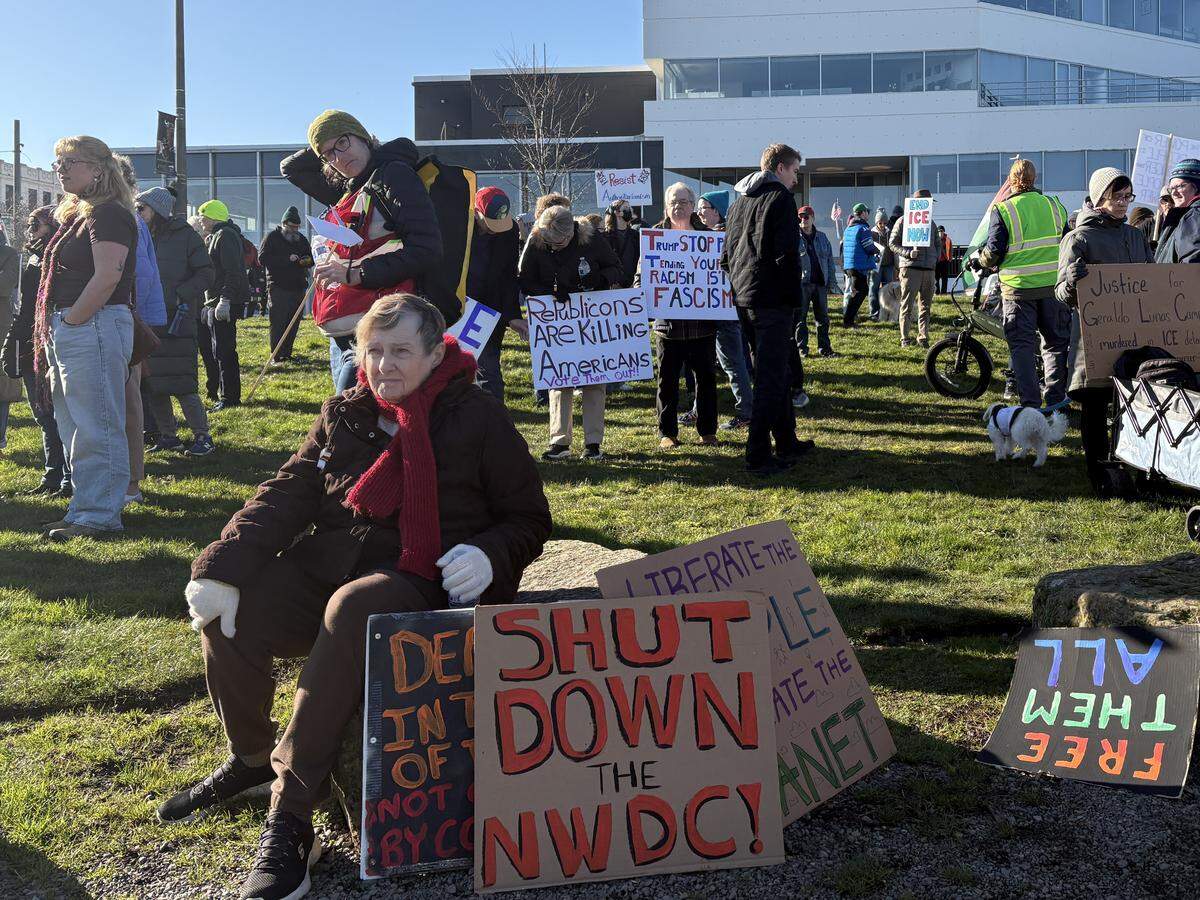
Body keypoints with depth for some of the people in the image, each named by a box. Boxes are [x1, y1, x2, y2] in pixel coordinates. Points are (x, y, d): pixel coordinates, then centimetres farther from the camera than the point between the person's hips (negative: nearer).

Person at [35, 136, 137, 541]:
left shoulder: (108, 214, -10)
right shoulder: (76, 216, 20)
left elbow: (107, 277, -21)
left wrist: (70, 322, -16)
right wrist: (54, 332, 13)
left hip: (94, 327, -11)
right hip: (66, 332, 11)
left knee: (95, 429, -6)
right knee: (76, 430, 14)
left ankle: (100, 515, 0)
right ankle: (86, 508, 21)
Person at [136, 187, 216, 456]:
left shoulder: (184, 235, -2)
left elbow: (206, 273, -5)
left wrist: (181, 294, -16)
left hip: (178, 319, -6)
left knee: (180, 382, -10)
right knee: (152, 383, 6)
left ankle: (202, 436, 0)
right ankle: (168, 435, 16)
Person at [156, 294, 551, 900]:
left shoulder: (478, 421, 0)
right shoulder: (345, 416, 11)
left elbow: (530, 520, 3)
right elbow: (287, 497, 4)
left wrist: (489, 555, -20)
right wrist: (223, 568, -12)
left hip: (417, 578, -5)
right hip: (328, 564, 5)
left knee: (351, 609, -39)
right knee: (227, 612, -20)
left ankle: (290, 821, -32)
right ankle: (250, 758, 12)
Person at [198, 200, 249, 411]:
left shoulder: (226, 236, -11)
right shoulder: (214, 237, 22)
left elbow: (232, 272, -21)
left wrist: (224, 300, -26)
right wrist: (209, 303, 23)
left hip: (226, 304, -11)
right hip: (216, 303, 11)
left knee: (224, 350, -10)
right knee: (221, 351, 13)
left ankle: (230, 397, -8)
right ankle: (226, 394, 19)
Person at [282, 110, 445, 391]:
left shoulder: (393, 174, -5)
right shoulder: (348, 191, 19)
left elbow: (426, 249, -15)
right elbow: (290, 168, 34)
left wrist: (355, 273, -17)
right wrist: (328, 147, 20)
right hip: (343, 336, 9)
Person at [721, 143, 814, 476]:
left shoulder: (738, 201, 17)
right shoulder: (779, 197, -8)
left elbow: (726, 253, 19)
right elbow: (785, 252, -17)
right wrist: (792, 295, -10)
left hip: (743, 298, 9)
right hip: (772, 298, -8)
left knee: (774, 373, 17)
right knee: (772, 377, -6)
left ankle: (787, 443, 26)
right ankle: (758, 455, -8)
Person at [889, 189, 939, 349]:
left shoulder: (931, 223, 20)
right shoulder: (903, 221, 2)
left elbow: (937, 244, 30)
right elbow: (892, 243, 0)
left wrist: (935, 258, 11)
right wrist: (908, 253, -14)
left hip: (929, 269, 6)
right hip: (910, 268, -6)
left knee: (926, 306, 7)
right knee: (907, 305, -7)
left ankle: (923, 337, 13)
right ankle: (905, 338, -3)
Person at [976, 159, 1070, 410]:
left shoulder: (1002, 210, -7)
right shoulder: (1054, 205, 6)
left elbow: (994, 251, -9)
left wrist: (980, 258, 11)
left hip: (1018, 287, -3)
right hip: (1053, 285, 3)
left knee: (1022, 345, 3)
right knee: (1056, 341, 14)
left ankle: (1030, 404, 0)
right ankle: (1055, 399, 16)